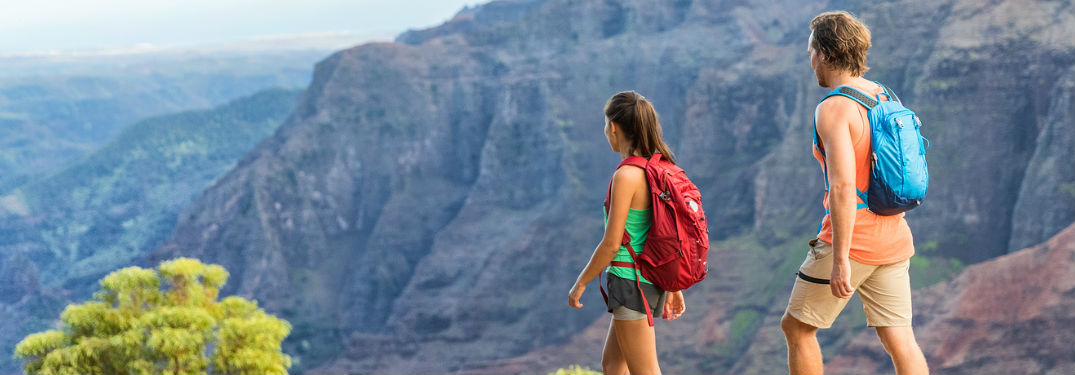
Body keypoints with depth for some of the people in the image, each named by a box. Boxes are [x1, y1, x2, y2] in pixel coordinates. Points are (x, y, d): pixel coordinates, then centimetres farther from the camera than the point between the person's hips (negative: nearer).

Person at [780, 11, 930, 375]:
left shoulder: (833, 109, -16)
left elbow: (843, 186, -25)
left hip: (851, 241, -7)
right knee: (899, 340, 5)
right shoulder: (886, 98, 10)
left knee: (796, 327, 10)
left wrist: (840, 259, -25)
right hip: (893, 239, 8)